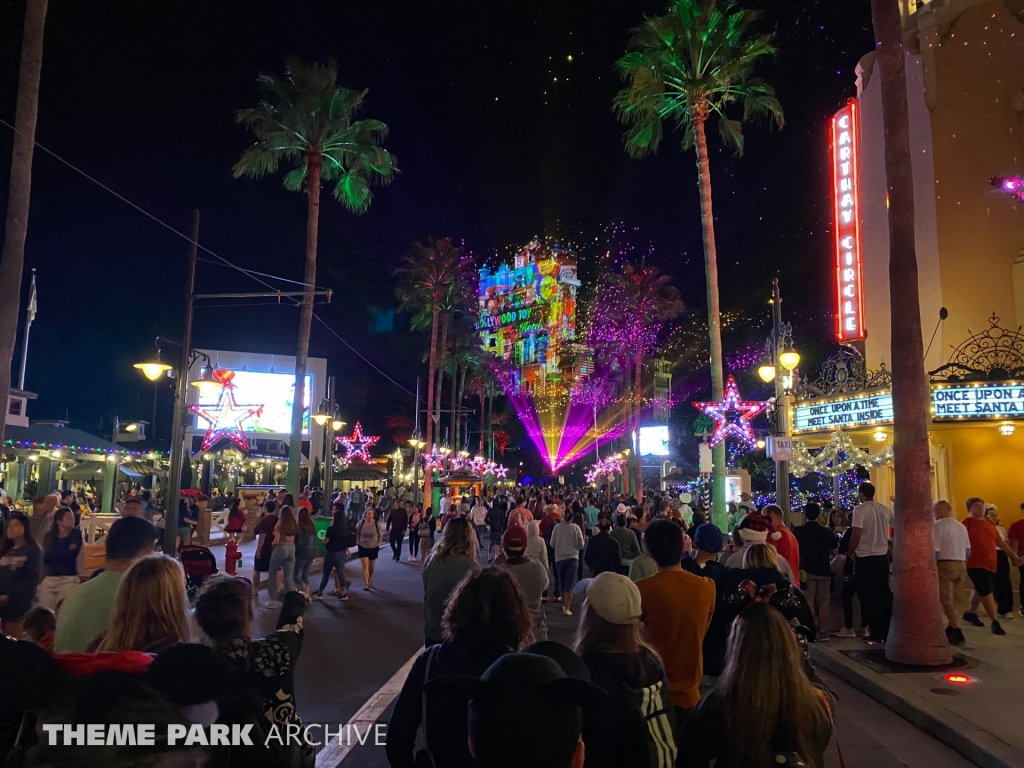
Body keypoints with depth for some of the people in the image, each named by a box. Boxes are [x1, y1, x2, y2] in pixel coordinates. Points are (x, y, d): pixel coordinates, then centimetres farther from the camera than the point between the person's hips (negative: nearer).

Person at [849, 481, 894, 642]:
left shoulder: (860, 509, -12)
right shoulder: (885, 510, 5)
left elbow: (856, 534, -19)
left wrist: (851, 552, -4)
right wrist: (888, 544, 25)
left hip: (865, 558, -5)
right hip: (882, 556, 5)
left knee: (869, 596, 2)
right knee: (885, 594, 12)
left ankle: (876, 633, 3)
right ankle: (887, 631, 16)